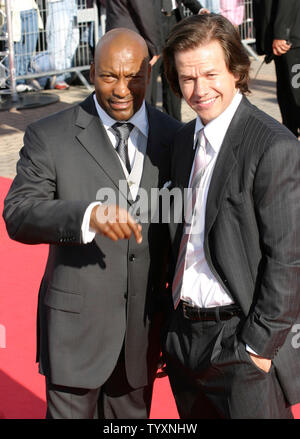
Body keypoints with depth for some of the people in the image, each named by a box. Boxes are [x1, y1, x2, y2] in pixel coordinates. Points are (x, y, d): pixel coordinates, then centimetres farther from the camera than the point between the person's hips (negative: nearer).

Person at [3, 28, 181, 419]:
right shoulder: (49, 136, -7)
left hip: (146, 327, 3)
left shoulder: (174, 137, 2)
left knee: (133, 414, 18)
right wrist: (88, 215, -36)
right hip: (76, 324, -2)